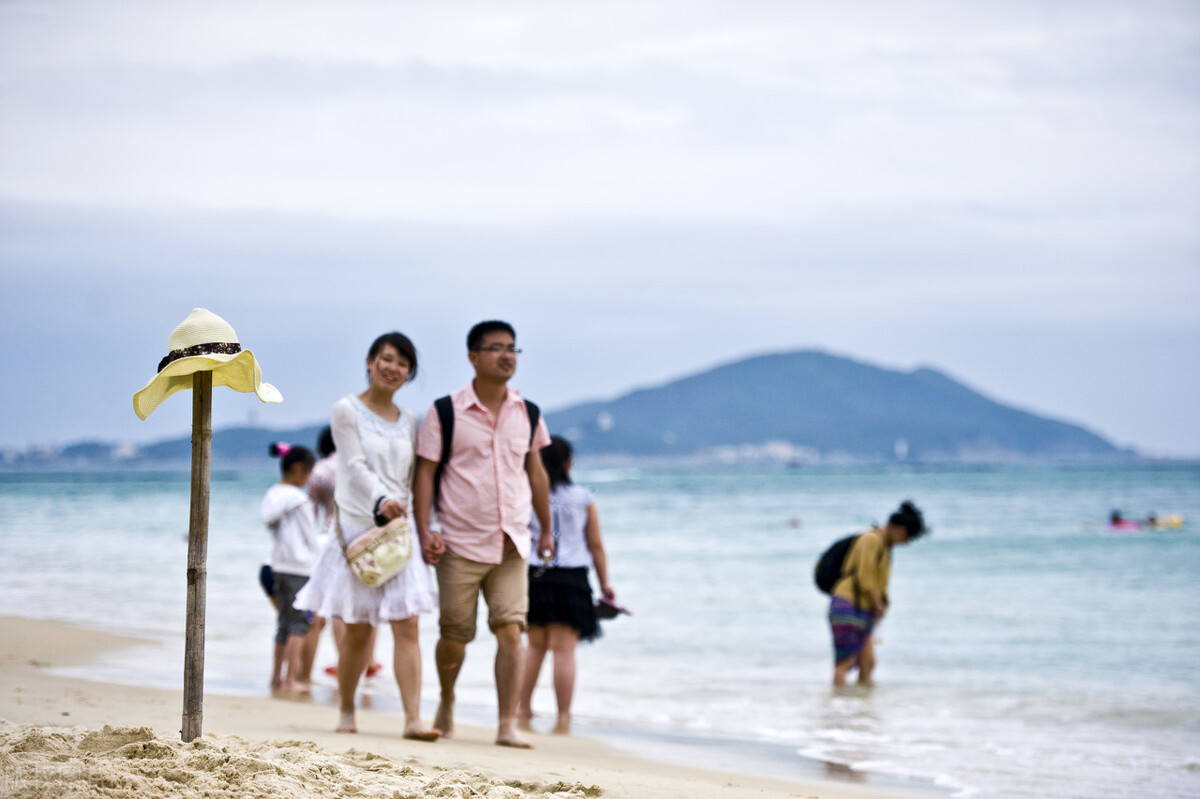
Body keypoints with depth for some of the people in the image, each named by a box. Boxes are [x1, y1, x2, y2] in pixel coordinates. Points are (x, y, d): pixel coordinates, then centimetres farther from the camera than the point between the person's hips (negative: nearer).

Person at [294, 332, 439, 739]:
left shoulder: (407, 420, 14)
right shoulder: (347, 410, -1)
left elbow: (412, 477, 14)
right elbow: (354, 465, -12)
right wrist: (380, 500, -29)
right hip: (358, 526, -4)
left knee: (407, 626, -7)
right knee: (358, 629, 2)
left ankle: (413, 718, -13)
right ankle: (346, 711, 20)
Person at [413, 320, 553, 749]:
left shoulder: (527, 414, 7)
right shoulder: (445, 412, -3)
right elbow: (425, 471, -3)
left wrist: (546, 529, 20)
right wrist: (424, 530, -12)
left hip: (512, 543, 2)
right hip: (461, 543, -2)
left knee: (511, 630, -9)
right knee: (454, 636, 5)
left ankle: (508, 725, -7)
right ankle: (446, 702, 33)